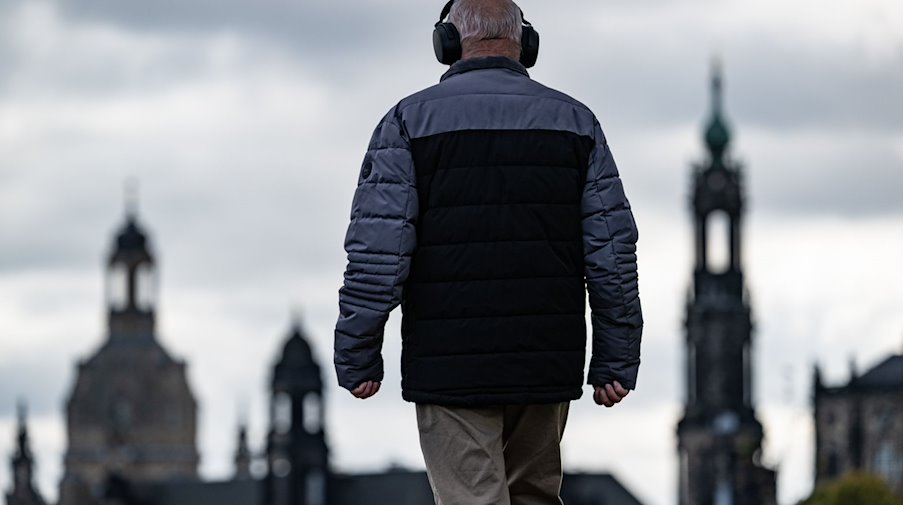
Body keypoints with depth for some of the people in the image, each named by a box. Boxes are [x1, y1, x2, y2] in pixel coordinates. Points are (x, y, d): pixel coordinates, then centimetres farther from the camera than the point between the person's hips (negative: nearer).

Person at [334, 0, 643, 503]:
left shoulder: (411, 120, -3)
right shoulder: (574, 121, 6)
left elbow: (377, 253, -10)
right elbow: (614, 251, 2)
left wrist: (358, 357, -3)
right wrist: (616, 361, 5)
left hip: (452, 367, -3)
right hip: (547, 364, 3)